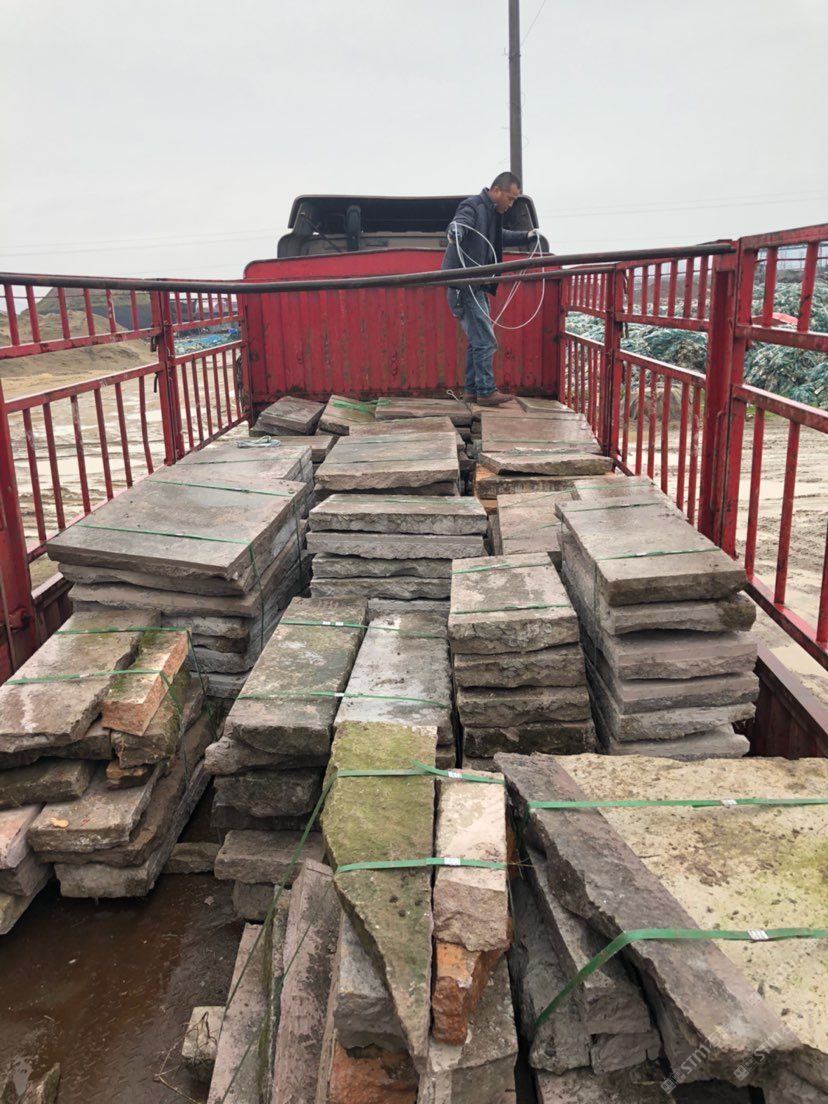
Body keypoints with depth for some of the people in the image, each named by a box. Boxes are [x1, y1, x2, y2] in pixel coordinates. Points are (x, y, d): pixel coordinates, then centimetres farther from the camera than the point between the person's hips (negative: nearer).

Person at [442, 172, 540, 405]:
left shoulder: (492, 212, 18)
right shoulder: (473, 206, -13)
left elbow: (500, 237, 37)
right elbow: (459, 223, -34)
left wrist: (526, 236, 35)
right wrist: (455, 230, -55)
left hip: (477, 287, 10)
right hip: (464, 286, -10)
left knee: (477, 339, 14)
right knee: (485, 340, -10)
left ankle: (472, 390, 21)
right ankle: (486, 391, -5)